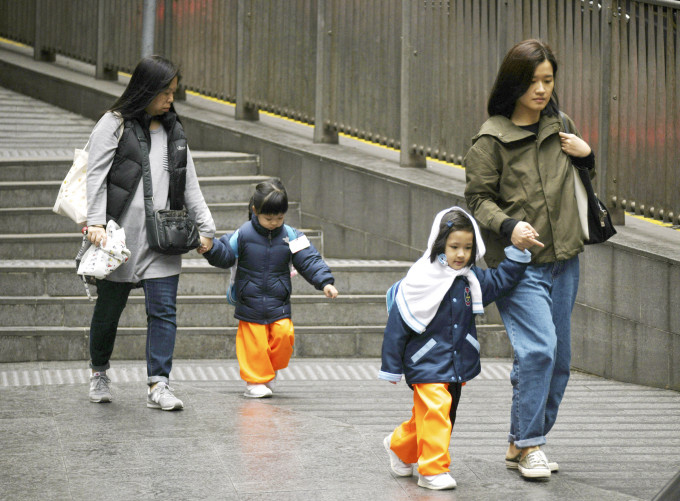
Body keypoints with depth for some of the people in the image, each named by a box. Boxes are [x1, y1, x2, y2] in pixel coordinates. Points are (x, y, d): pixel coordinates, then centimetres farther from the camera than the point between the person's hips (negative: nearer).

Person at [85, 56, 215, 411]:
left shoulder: (173, 129, 15)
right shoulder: (113, 125, 0)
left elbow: (189, 184, 19)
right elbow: (96, 176, -6)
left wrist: (205, 227, 15)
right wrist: (96, 222, -17)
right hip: (121, 234, -4)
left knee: (164, 310, -6)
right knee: (109, 307, 8)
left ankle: (158, 385, -7)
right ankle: (99, 372, 30)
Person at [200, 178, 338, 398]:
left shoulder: (290, 236, -2)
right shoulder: (243, 235, -7)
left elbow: (309, 261, -2)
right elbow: (225, 255, -4)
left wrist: (325, 282, -12)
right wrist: (210, 249, -24)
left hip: (279, 304, 2)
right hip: (250, 304, -2)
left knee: (284, 334, -9)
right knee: (254, 343, -1)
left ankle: (271, 368, 17)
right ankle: (256, 381, 14)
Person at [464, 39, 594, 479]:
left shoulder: (560, 126, 11)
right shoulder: (491, 139, -6)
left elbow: (580, 180, 25)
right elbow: (479, 199, -6)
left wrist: (586, 156, 3)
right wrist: (508, 226, -24)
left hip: (563, 260, 6)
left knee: (558, 359, 8)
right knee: (538, 348, -20)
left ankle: (520, 445, 20)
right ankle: (529, 446, -8)